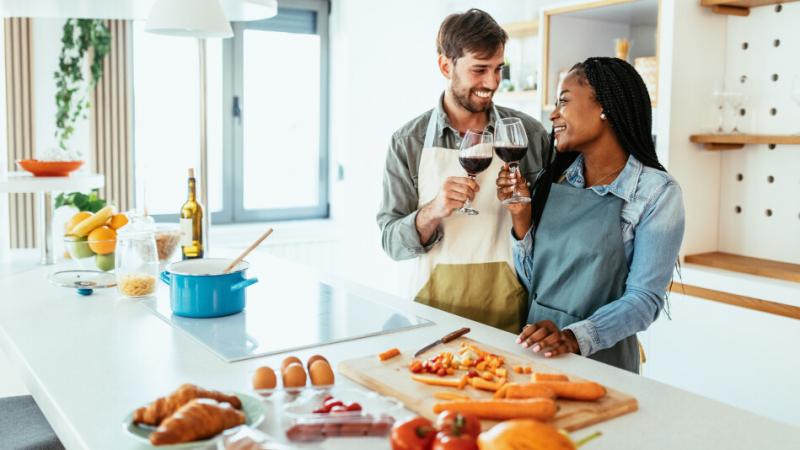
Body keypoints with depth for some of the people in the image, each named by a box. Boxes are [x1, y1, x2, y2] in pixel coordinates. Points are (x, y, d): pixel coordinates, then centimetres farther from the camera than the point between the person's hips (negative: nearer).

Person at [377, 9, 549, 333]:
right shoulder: (408, 142, -4)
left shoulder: (528, 133, -2)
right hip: (436, 308, 0)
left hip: (512, 313, 1)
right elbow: (392, 242, -4)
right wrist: (432, 212, -23)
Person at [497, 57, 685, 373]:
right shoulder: (553, 179, 1)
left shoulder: (657, 192, -12)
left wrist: (575, 337, -30)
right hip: (535, 351, 4)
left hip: (601, 359, -4)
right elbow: (532, 281, 5)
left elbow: (645, 298, -16)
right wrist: (521, 220, -10)